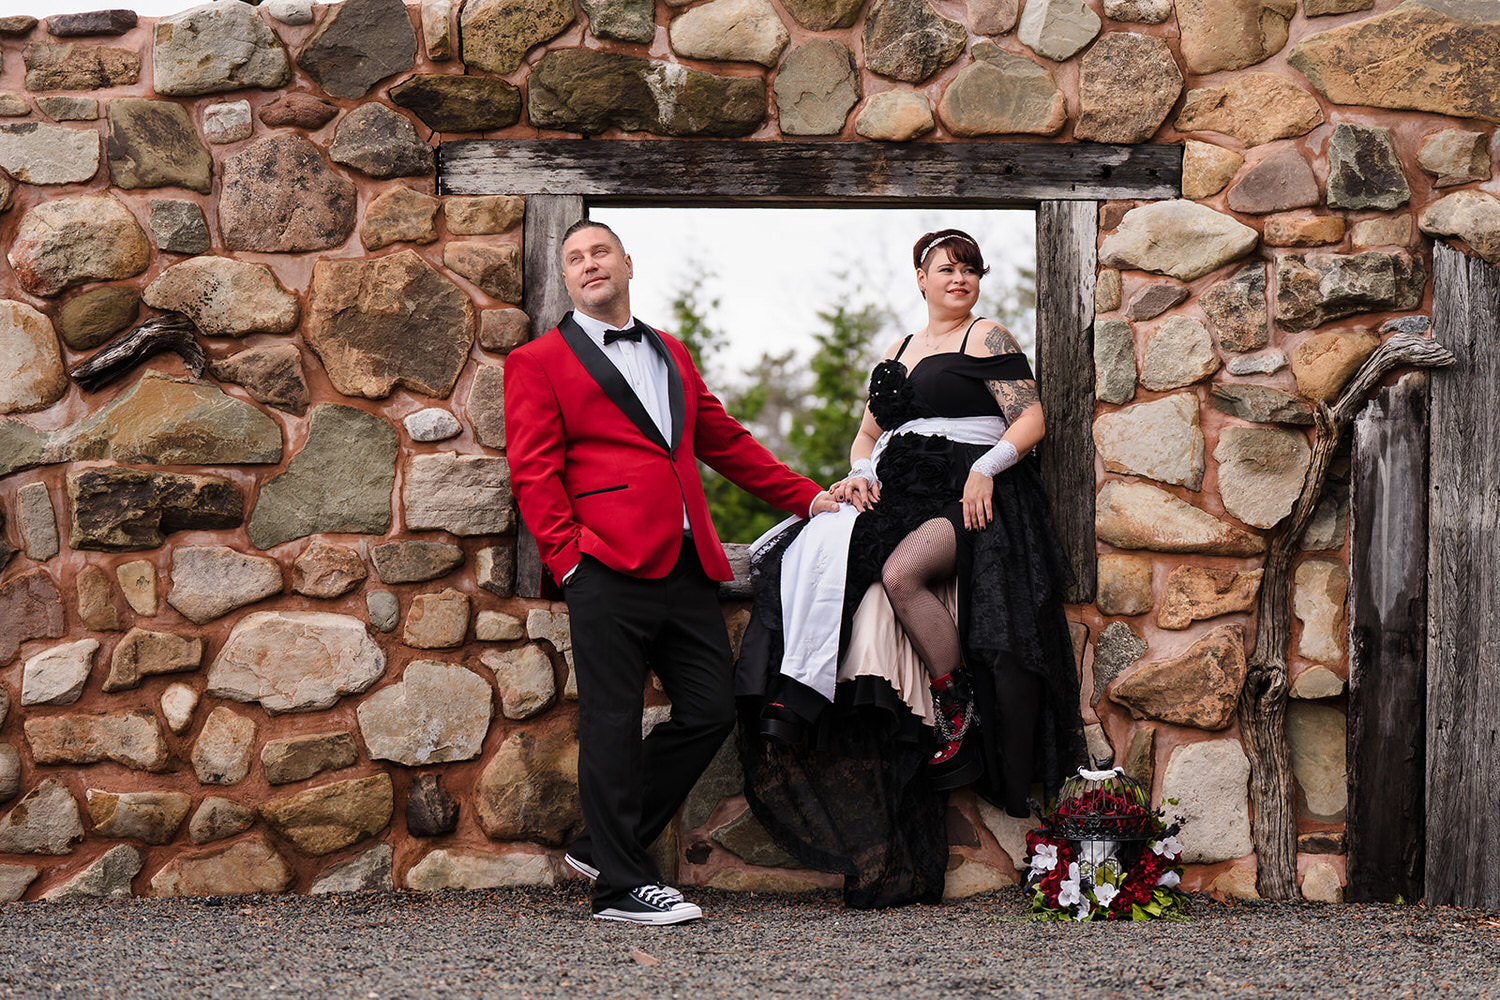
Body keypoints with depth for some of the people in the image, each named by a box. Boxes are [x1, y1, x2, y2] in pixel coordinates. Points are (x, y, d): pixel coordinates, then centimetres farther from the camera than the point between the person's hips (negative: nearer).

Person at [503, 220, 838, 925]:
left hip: (686, 567, 6)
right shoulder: (538, 362, 6)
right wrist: (568, 556, -12)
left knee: (710, 712, 4)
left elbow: (725, 441, 28)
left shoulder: (671, 355, 24)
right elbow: (533, 472, -2)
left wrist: (806, 497, 23)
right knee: (612, 723, -4)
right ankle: (620, 885, 2)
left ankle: (606, 842, 17)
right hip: (608, 568, -6)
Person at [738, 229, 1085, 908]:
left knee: (900, 572, -34)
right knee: (820, 556, -21)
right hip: (900, 496, 6)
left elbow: (1031, 421, -2)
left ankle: (960, 713, -21)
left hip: (968, 501, -6)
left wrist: (984, 468, -17)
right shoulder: (897, 354, 24)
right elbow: (868, 433, 26)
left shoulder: (987, 340, 5)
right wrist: (861, 472, 4)